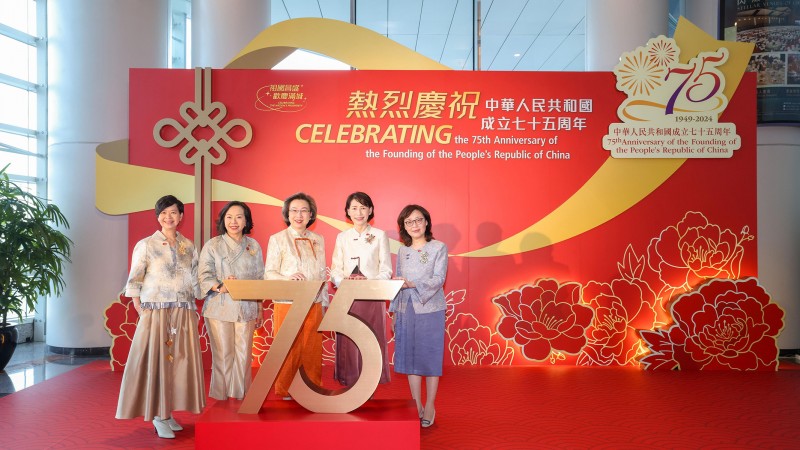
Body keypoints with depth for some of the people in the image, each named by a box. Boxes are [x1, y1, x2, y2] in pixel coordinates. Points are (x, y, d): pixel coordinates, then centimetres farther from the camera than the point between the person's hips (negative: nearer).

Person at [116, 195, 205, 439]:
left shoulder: (189, 247, 11)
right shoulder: (145, 245, 0)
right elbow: (134, 282, -3)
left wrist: (194, 308, 5)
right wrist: (141, 313, -9)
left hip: (184, 315, 4)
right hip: (155, 313, -4)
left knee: (179, 362, 5)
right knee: (155, 362, -2)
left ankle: (168, 412, 17)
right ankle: (158, 417, 8)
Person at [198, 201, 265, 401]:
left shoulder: (254, 246, 11)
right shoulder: (213, 245, 3)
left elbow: (260, 280, 12)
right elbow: (204, 275, -5)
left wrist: (260, 310, 10)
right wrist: (220, 287, -24)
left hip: (246, 308, 2)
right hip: (219, 307, -2)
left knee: (244, 353, 4)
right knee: (223, 354, 1)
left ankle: (241, 395, 17)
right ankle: (221, 396, 14)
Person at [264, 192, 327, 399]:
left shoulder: (318, 240, 12)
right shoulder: (277, 239, 1)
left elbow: (323, 274, 14)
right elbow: (269, 273, -5)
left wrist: (325, 303, 10)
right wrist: (289, 278, -23)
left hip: (313, 305, 3)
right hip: (287, 304, -3)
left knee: (313, 349, 5)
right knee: (288, 351, 2)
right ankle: (285, 392, 16)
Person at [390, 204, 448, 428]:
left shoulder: (439, 248, -3)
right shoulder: (402, 251, 11)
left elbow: (439, 279, -13)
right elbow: (398, 283, 13)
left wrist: (413, 284, -26)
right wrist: (394, 312, 10)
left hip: (430, 310, -4)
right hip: (406, 311, 4)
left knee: (430, 357, 2)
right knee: (409, 357, 6)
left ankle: (430, 407, 13)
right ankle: (417, 406, 17)